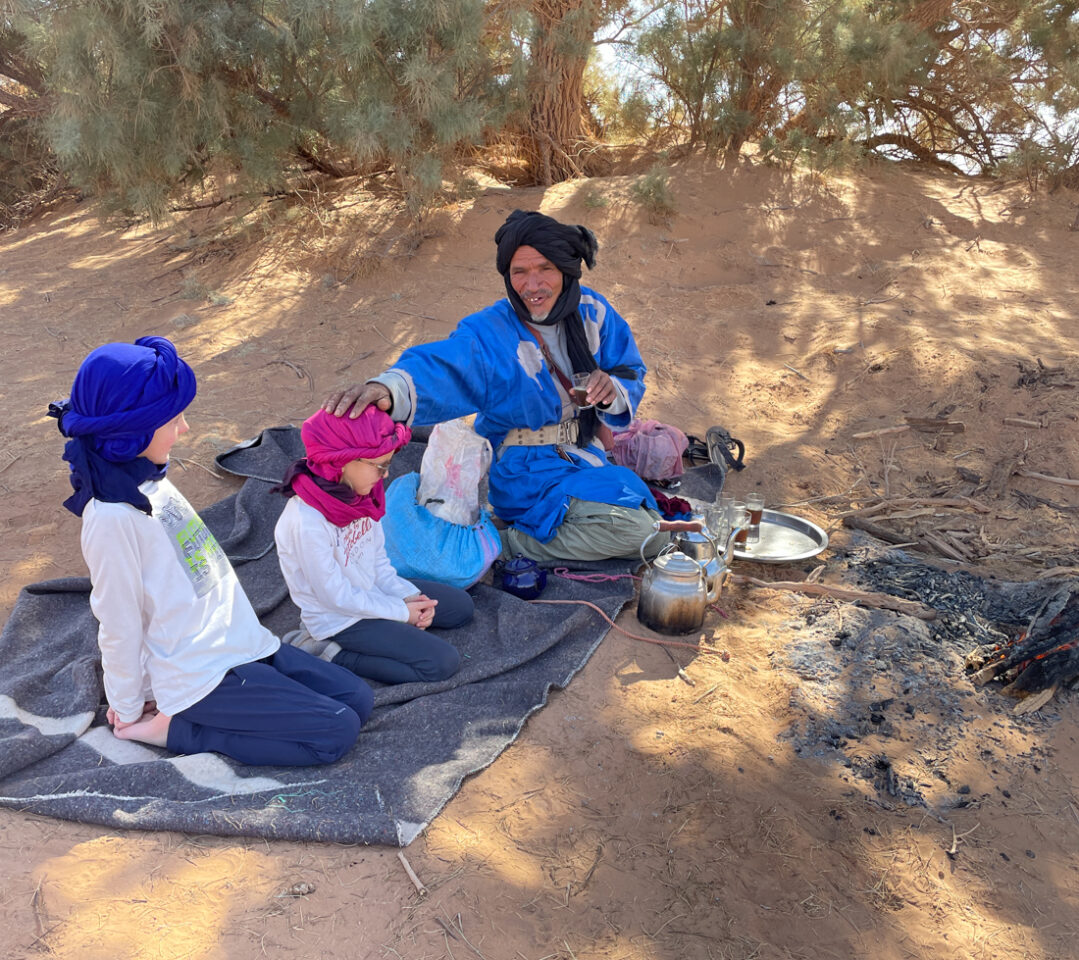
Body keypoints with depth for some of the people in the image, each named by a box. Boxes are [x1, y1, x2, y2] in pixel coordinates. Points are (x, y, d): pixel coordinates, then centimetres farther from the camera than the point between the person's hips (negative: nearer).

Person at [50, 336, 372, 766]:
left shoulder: (147, 479, 3)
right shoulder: (112, 517, -24)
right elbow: (119, 626, -15)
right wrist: (128, 709, -2)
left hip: (241, 642, 9)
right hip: (202, 677, -9)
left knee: (358, 699, 6)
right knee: (337, 732, -9)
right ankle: (174, 728, -1)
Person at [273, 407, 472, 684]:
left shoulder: (356, 494, -10)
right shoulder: (307, 523, -33)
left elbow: (377, 556, 4)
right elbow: (337, 597, -23)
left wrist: (408, 595, -8)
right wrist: (402, 612, -15)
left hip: (372, 591, 8)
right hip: (340, 620, -8)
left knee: (461, 606, 13)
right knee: (443, 662, -13)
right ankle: (334, 656, -5)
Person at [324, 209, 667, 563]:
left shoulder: (590, 311, -4)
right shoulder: (490, 334, -19)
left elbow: (631, 375, 3)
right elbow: (444, 368, -40)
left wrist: (613, 391, -24)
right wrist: (390, 387, -64)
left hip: (584, 452, 7)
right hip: (525, 470, -7)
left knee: (652, 536, 11)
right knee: (637, 529, -23)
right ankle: (506, 544, -10)